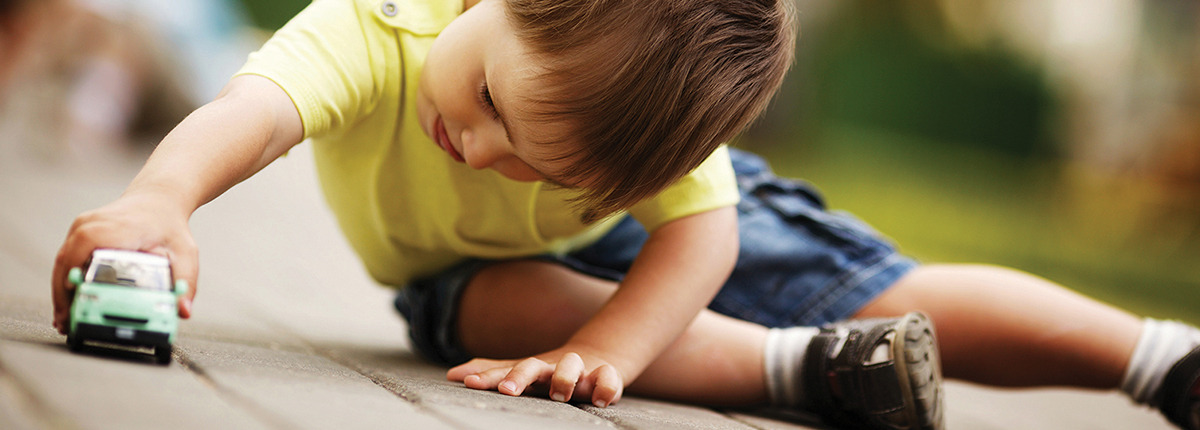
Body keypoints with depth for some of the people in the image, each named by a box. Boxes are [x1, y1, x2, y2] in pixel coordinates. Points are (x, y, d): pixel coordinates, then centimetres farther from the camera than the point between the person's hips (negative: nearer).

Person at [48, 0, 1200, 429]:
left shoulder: (664, 101, -39)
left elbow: (701, 234, -37)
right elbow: (249, 112, -58)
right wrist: (159, 200, -79)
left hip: (659, 216, 0)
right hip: (480, 267, 1)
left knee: (895, 300, -11)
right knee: (474, 307, -36)